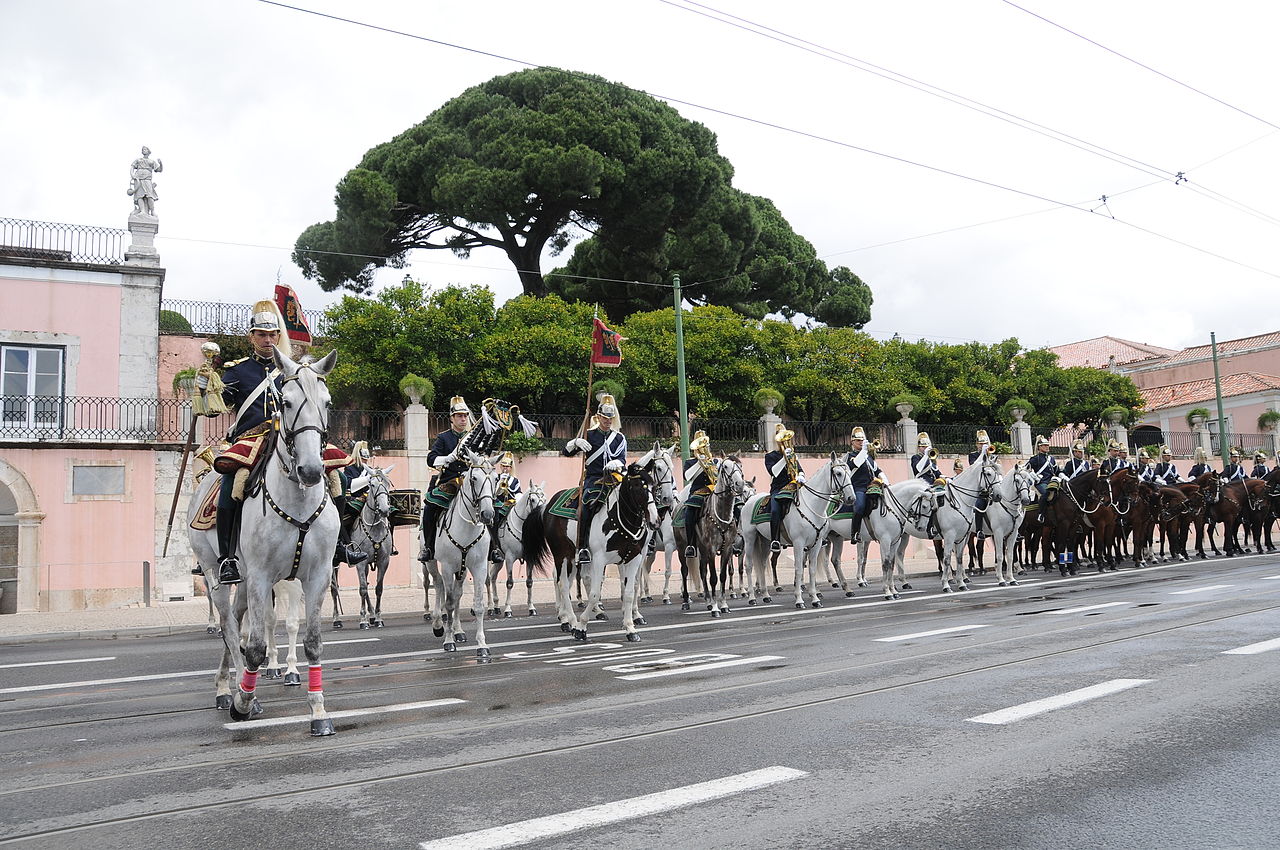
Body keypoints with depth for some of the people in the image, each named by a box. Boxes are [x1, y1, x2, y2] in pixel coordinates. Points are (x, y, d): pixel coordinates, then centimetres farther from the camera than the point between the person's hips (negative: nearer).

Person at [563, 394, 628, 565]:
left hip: (614, 477, 2)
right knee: (588, 502, -31)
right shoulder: (589, 436, 14)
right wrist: (575, 443, -8)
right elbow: (567, 452, 13)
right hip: (594, 479, -2)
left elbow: (622, 459, 5)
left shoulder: (620, 438, 18)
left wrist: (614, 464, -19)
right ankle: (583, 548, -31)